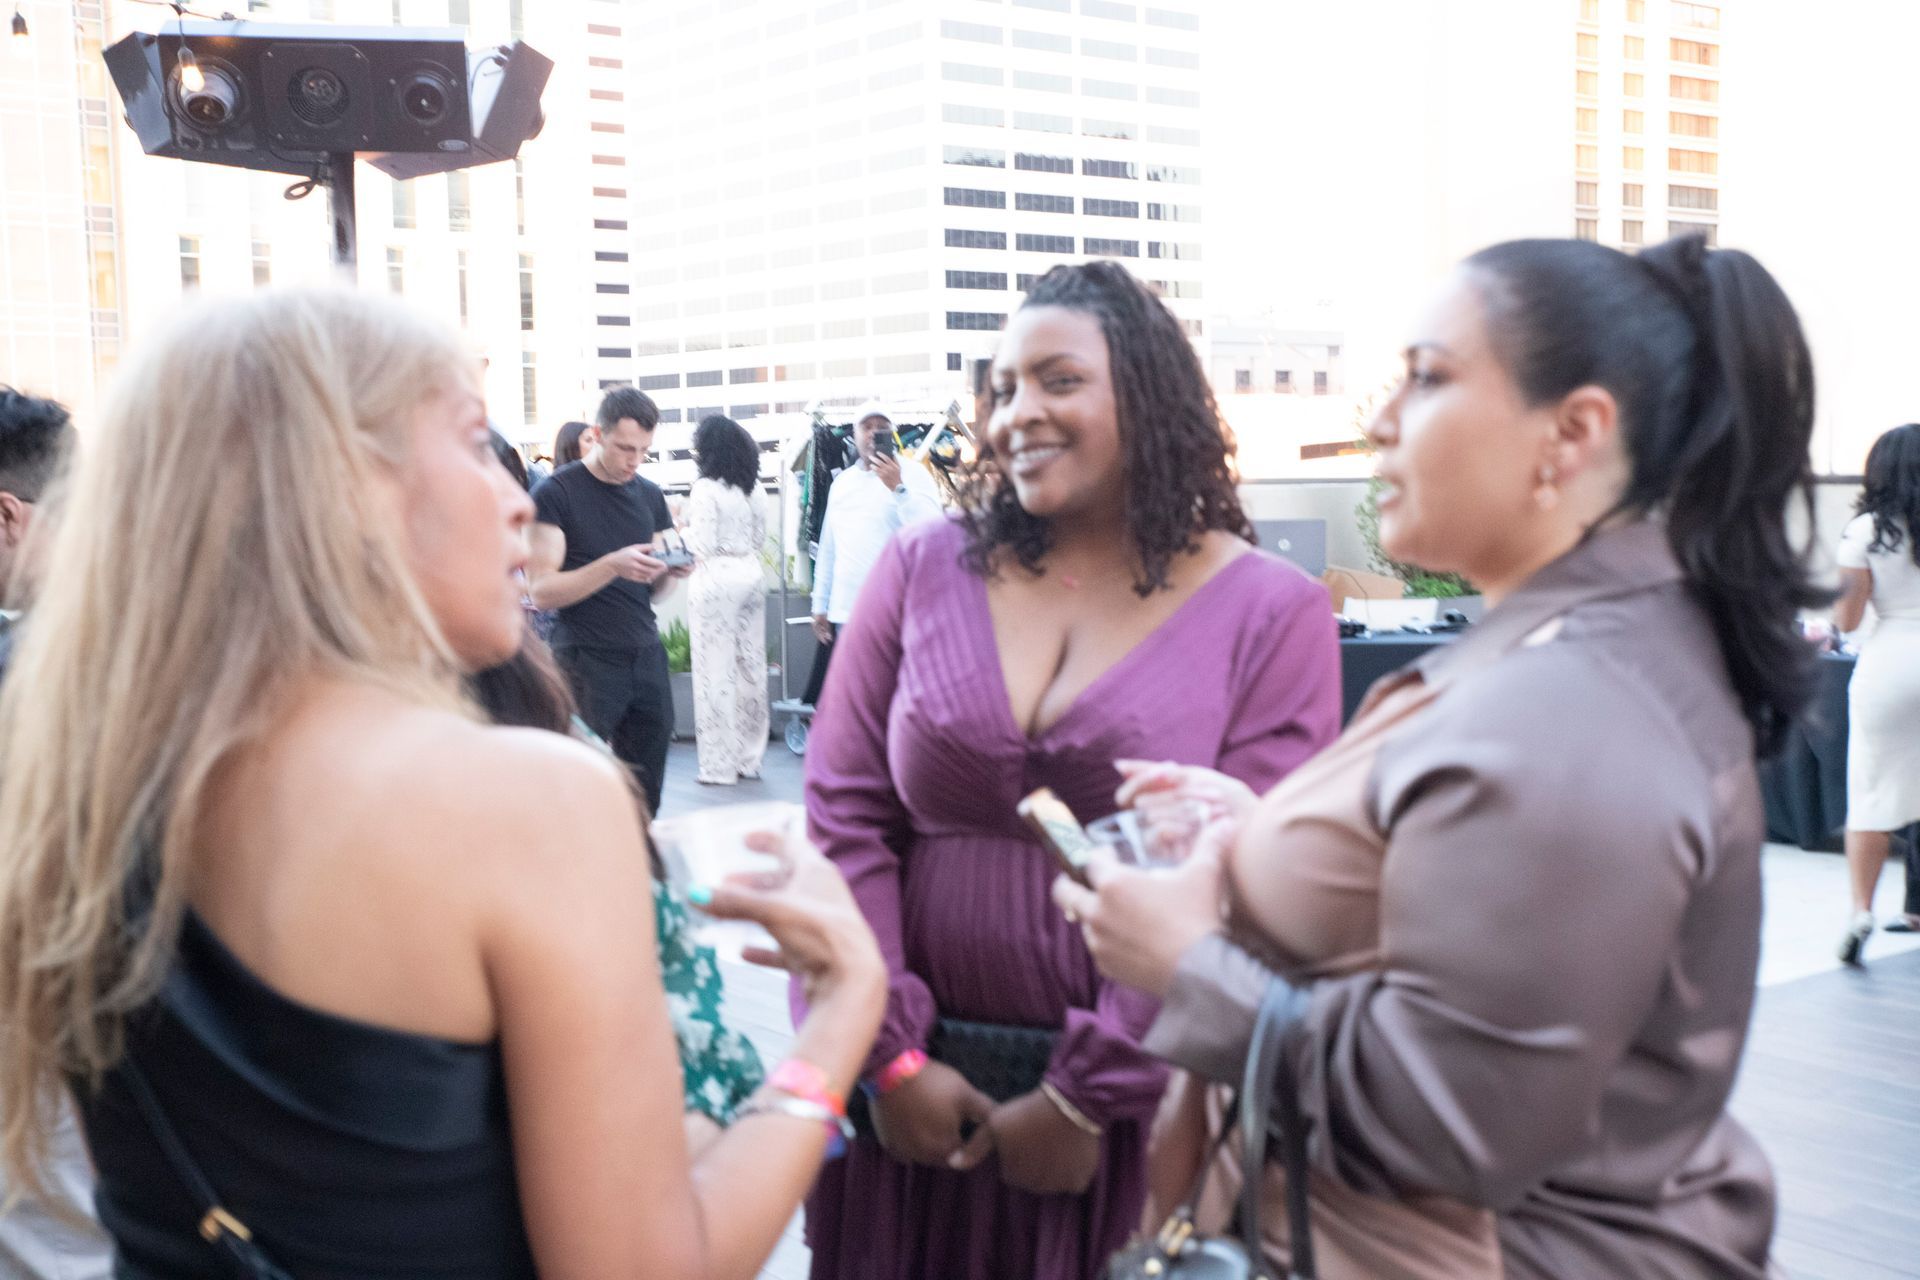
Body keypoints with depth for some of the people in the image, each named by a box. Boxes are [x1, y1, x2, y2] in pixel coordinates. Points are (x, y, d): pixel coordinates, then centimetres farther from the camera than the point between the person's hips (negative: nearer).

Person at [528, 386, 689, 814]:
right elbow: (541, 591, -10)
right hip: (586, 662, -5)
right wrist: (613, 566, -22)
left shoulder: (650, 495, 13)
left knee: (646, 793, 5)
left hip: (646, 655, 5)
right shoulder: (556, 493, -5)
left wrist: (671, 572, -5)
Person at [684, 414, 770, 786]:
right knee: (751, 666, 10)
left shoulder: (706, 488, -11)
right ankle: (750, 757, 18)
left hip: (716, 578, -7)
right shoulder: (752, 487, 8)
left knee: (716, 671, -2)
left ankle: (719, 765, 1)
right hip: (751, 574, 7)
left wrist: (679, 528, 3)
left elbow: (702, 543, -13)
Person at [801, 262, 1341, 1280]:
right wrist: (891, 1056, -8)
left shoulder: (1270, 612, -5)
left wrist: (1087, 1100, -12)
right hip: (923, 1095, 2)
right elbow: (844, 815, -1)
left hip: (1139, 1112, -2)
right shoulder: (922, 571, 2)